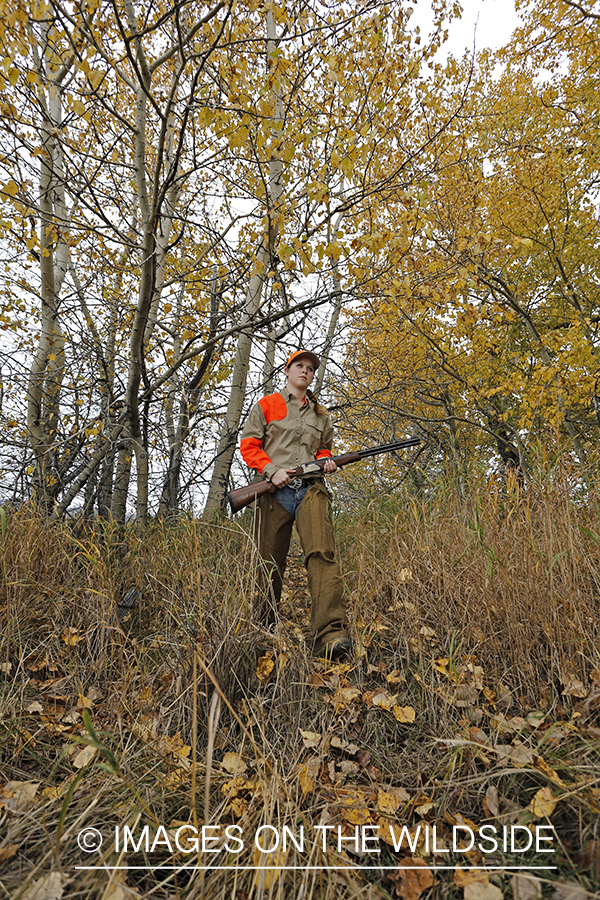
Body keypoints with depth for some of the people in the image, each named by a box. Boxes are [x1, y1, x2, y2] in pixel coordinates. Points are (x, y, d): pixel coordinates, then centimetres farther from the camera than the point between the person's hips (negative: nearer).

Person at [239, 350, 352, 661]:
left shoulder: (320, 414, 24)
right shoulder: (266, 406, 14)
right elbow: (248, 445, 7)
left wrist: (327, 461, 7)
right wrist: (271, 470, -9)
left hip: (311, 490, 2)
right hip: (275, 491, -1)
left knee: (322, 554, -21)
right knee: (269, 565, 3)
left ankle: (330, 637, -28)